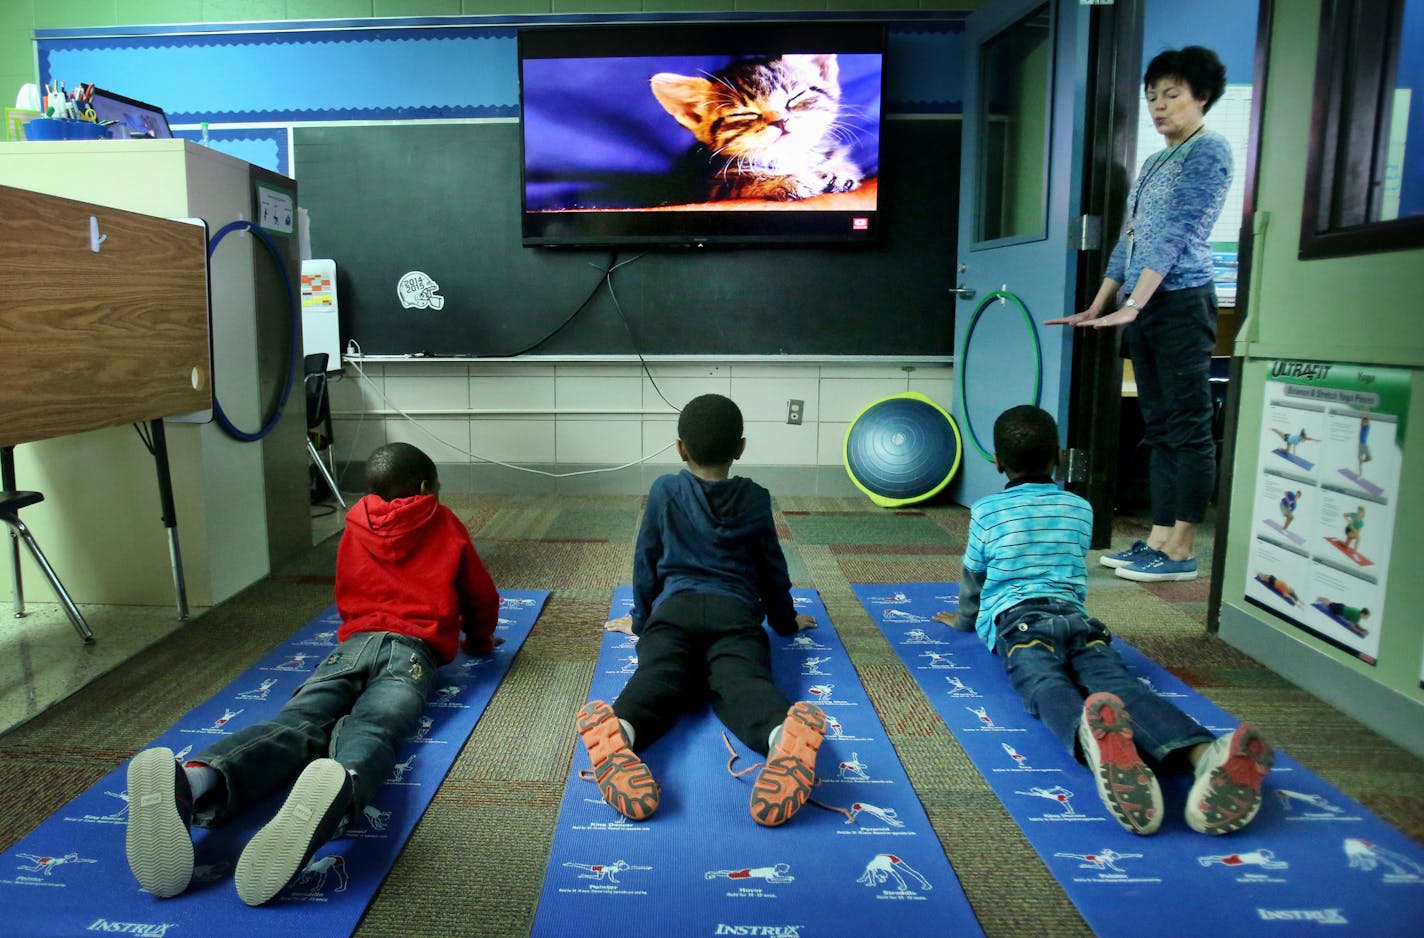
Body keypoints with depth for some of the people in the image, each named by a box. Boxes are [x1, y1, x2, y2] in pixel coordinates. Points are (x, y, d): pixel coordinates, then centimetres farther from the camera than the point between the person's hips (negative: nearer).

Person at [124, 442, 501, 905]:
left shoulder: (356, 525, 30)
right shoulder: (445, 525, 21)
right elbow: (483, 598, 28)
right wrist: (479, 642, 47)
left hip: (354, 641, 3)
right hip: (413, 649, -3)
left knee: (298, 722, -22)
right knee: (370, 728, -30)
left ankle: (194, 781, -55)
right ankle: (338, 792, -67)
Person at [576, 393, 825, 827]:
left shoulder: (663, 492, 19)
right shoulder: (755, 499, 20)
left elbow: (646, 561, 24)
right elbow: (773, 568, 27)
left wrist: (640, 619, 37)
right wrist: (784, 621, 42)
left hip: (674, 609, 0)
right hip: (735, 613, 0)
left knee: (657, 678, -24)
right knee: (744, 681, -25)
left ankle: (619, 729, -59)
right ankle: (783, 732, -60)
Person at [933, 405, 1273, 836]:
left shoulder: (986, 510, 19)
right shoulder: (1080, 509, 28)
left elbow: (973, 576, 30)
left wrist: (964, 619, 49)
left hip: (1016, 617, -3)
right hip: (1076, 617, 3)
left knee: (1046, 684, -32)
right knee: (1114, 679, -25)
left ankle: (1096, 739, -71)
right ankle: (1203, 753, -59)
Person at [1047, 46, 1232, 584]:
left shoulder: (1208, 150, -3)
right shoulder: (1155, 162, 22)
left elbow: (1176, 235, -14)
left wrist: (1132, 304, -20)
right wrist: (1099, 306, 18)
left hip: (1181, 300, -9)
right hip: (1143, 305, 9)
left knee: (1187, 427, -6)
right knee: (1158, 427, 8)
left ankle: (1182, 551, -2)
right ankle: (1158, 540, 13)